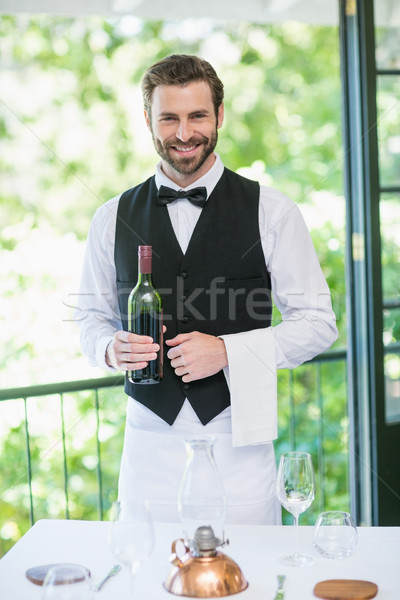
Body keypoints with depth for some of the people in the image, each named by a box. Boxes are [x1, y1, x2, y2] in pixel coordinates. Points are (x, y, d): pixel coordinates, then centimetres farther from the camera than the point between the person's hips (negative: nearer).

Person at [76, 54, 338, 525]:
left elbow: (318, 322, 0)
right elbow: (92, 317, 16)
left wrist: (227, 350, -13)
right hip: (149, 442, 2)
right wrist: (111, 348, -8)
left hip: (238, 440, -1)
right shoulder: (112, 219, 7)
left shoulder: (271, 212, -1)